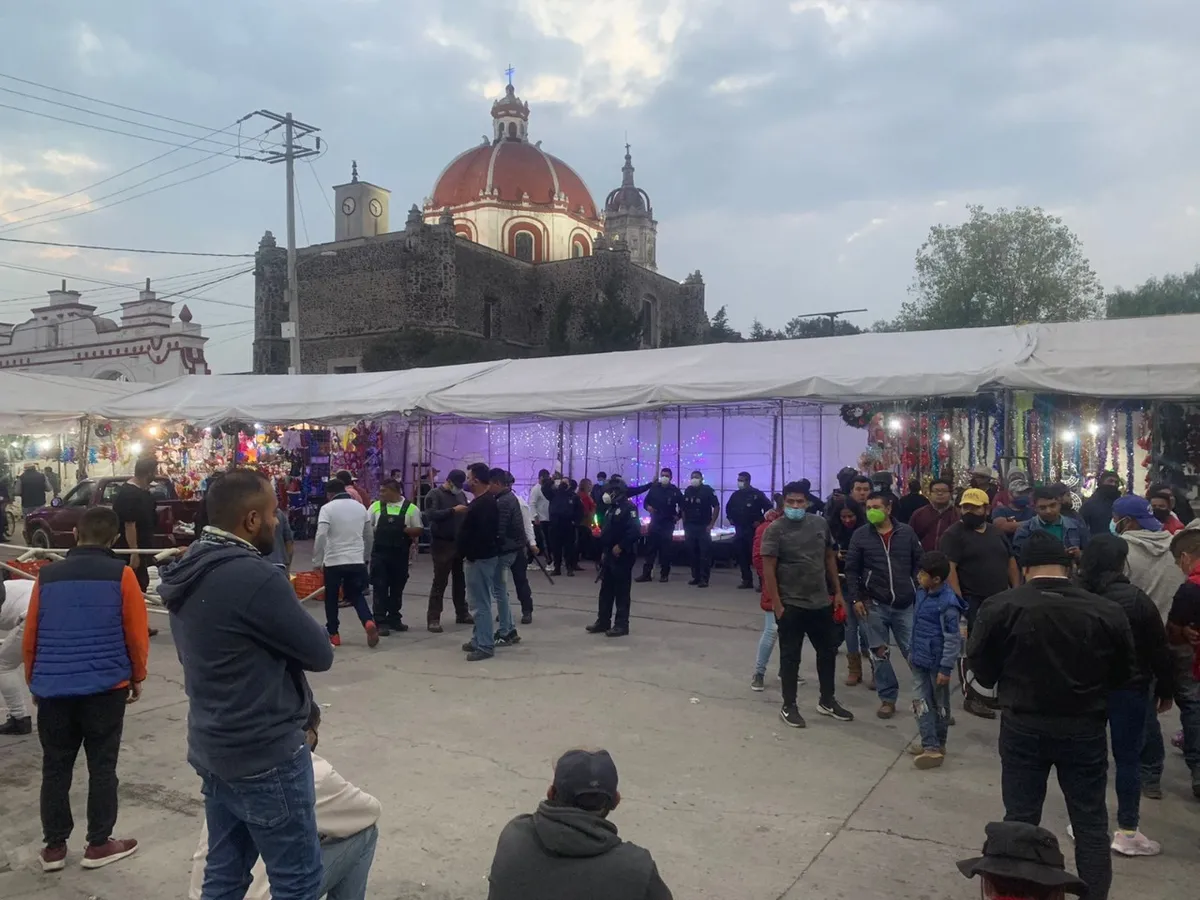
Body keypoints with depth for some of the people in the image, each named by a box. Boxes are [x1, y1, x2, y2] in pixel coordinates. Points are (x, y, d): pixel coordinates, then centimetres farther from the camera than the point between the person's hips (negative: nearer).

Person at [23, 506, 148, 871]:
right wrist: (137, 677, 10)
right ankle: (99, 844, 16)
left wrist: (34, 682, 22)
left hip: (52, 688, 3)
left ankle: (54, 847, 22)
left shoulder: (47, 575, 2)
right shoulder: (121, 574, -8)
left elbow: (30, 637, 8)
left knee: (55, 768, 14)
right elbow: (136, 634, -5)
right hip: (105, 686, -3)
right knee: (102, 767, 8)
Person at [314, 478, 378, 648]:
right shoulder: (360, 507, 10)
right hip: (357, 561, 4)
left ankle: (333, 634, 18)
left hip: (333, 561, -4)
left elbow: (321, 536, -15)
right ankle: (369, 622, -11)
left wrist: (316, 561, -7)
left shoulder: (327, 508, -6)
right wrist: (365, 556, 30)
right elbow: (369, 535, 18)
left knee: (331, 599, 13)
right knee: (356, 596, 13)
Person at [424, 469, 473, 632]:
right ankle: (433, 619, 0)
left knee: (460, 581, 14)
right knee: (440, 582, -4)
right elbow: (431, 515, -21)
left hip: (460, 544, 6)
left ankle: (462, 613, 24)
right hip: (442, 545, -6)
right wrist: (453, 510, -26)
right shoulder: (435, 495, -6)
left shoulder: (461, 495, 13)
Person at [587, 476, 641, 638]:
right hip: (609, 555, 9)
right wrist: (604, 551, 18)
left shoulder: (628, 507, -14)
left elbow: (635, 531, -25)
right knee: (606, 589, 13)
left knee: (621, 591, -2)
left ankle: (621, 625, 5)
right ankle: (603, 621, 21)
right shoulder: (612, 508, 16)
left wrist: (621, 546, -21)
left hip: (622, 556, -9)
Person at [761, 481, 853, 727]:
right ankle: (789, 706, 18)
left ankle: (827, 701, 33)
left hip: (821, 602, 5)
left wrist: (837, 592, 10)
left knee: (828, 651, 16)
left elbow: (830, 558, 12)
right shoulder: (774, 530, -12)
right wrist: (776, 605, -16)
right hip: (791, 605, -5)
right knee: (790, 656, 5)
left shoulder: (820, 524, 3)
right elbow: (768, 569, -13)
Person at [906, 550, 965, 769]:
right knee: (920, 701, 6)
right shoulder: (922, 593, 1)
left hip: (937, 663, -7)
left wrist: (946, 668, -19)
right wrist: (912, 651, 20)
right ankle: (930, 745, 13)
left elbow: (953, 639, -21)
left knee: (939, 704, 11)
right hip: (919, 660, 7)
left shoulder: (947, 603, -24)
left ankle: (938, 744, 23)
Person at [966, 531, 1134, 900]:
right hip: (1085, 728, 1)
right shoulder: (1107, 612, -9)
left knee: (1020, 820, 13)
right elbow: (1123, 673, 4)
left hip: (1023, 725, 0)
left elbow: (980, 667, -4)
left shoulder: (1001, 607, -13)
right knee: (1091, 824, 16)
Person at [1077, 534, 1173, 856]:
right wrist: (1165, 689, 4)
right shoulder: (1134, 598, -13)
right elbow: (1158, 648, -7)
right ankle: (1127, 832, 12)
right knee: (1128, 757, 6)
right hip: (1129, 686, -3)